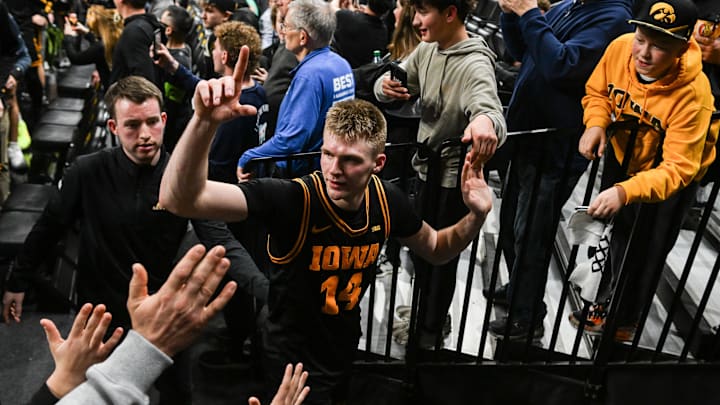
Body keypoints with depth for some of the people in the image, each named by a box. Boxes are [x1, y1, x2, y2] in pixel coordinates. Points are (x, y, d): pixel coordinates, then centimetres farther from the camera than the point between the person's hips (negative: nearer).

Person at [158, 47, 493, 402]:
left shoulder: (386, 200, -16)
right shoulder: (290, 199, -31)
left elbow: (435, 249, 3)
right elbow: (179, 199, -42)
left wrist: (475, 217, -16)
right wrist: (204, 122, -58)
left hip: (349, 356, 6)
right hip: (295, 367, -5)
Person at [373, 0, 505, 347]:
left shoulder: (475, 65, -26)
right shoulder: (426, 50, -2)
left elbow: (490, 109, -43)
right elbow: (391, 87, 2)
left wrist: (485, 120, -68)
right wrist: (385, 87, -22)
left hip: (455, 178, -7)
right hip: (425, 166, 7)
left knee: (441, 256, 11)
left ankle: (431, 330, 34)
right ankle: (429, 312, 47)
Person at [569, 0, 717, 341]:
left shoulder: (691, 93, -37)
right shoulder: (620, 48, -26)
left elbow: (676, 168, -39)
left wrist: (625, 192, -55)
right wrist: (595, 124, -27)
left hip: (674, 172, -4)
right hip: (623, 153, 5)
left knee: (643, 252, 10)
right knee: (615, 234, 22)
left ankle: (623, 319, 37)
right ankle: (606, 302, 47)